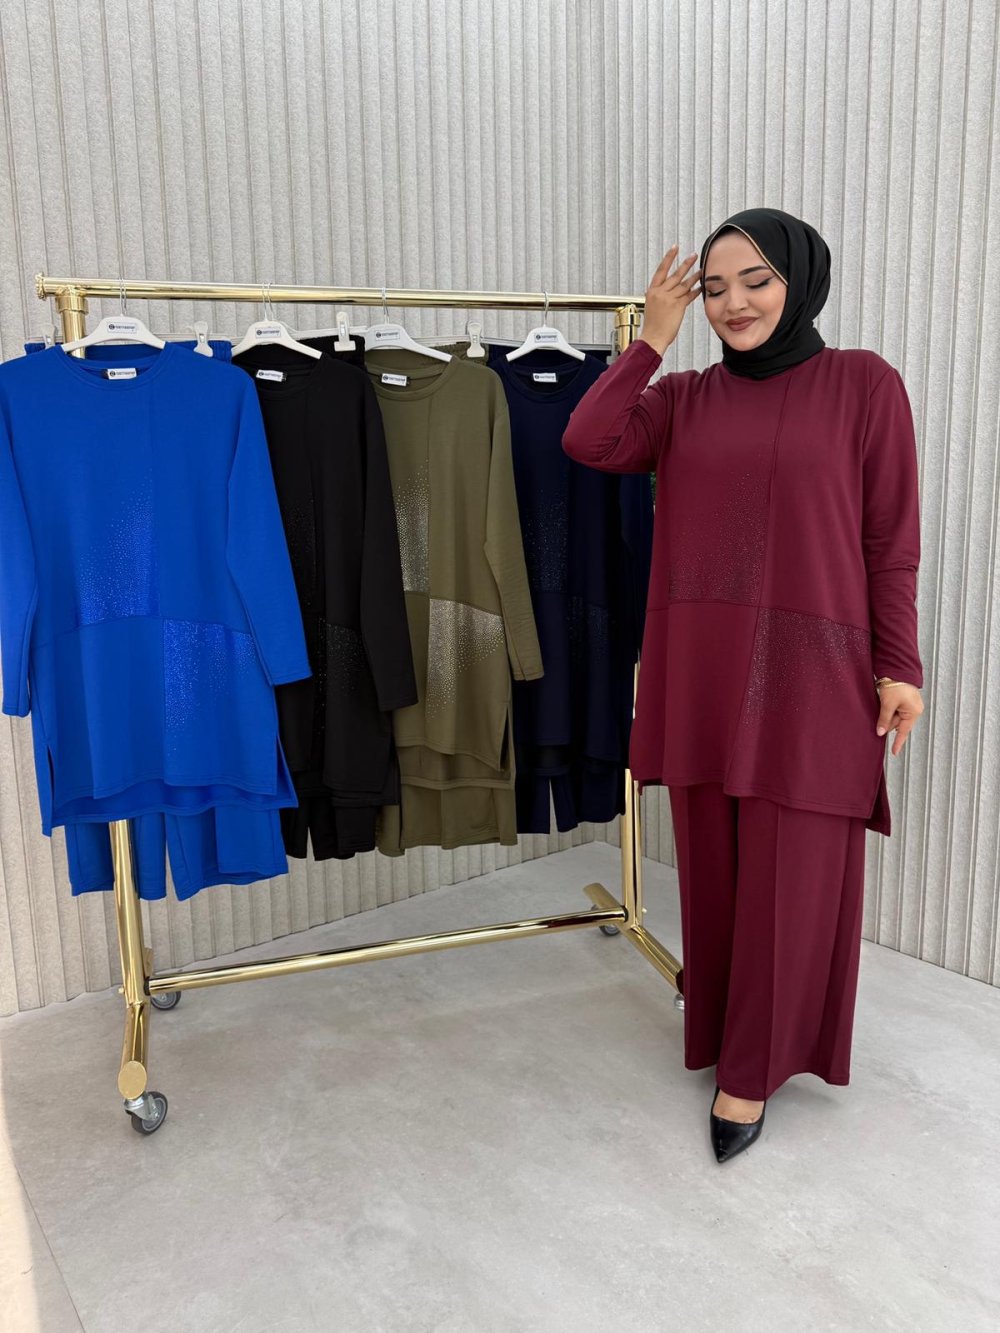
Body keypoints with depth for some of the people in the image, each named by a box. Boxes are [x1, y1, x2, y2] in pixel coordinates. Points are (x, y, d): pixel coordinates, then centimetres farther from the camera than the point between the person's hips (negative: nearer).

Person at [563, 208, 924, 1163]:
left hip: (809, 671, -3)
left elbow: (892, 541, -2)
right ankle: (722, 1031, 35)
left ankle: (751, 1068, 21)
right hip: (700, 669, 4)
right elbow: (588, 442, -7)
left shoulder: (862, 385, 0)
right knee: (711, 863, 14)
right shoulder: (685, 400, 9)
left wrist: (899, 667, -4)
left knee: (788, 874, 4)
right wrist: (651, 338, -2)